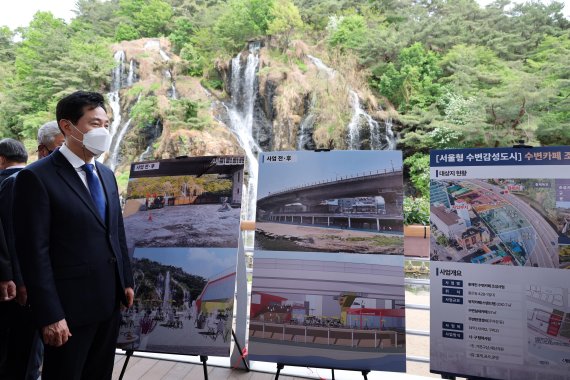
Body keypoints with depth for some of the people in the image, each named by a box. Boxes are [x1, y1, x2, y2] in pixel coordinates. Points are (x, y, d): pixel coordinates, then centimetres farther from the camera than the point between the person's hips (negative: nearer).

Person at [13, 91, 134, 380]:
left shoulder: (106, 175, 10)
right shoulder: (37, 177, -12)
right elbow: (34, 251, -15)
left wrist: (126, 281, 12)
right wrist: (50, 316, -16)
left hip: (110, 302, 7)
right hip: (69, 307, -6)